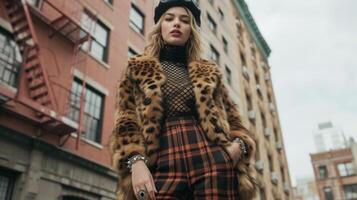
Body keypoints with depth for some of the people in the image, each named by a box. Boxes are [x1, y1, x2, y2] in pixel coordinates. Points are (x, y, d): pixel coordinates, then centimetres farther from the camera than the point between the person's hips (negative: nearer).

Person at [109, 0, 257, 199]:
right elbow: (126, 122, 7)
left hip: (213, 159, 2)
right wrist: (136, 161, -11)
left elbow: (232, 119, 18)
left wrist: (239, 145, -4)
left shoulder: (210, 72, 20)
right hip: (163, 164, -1)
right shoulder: (138, 69, 16)